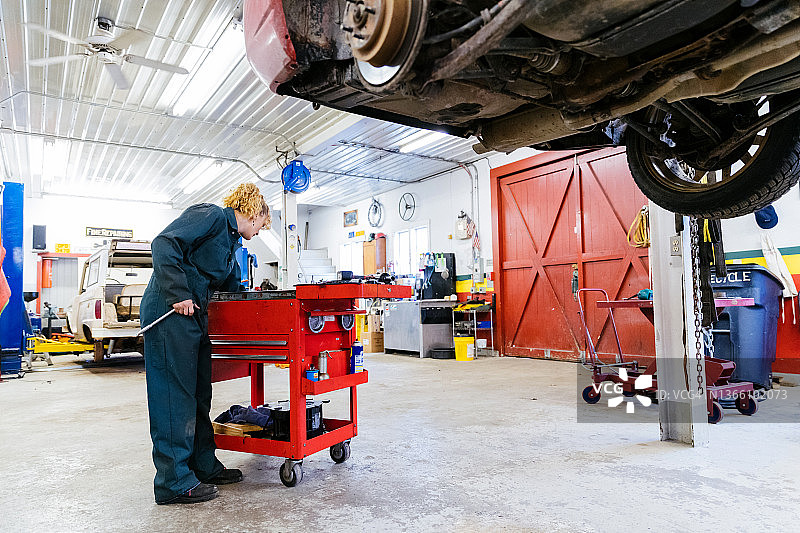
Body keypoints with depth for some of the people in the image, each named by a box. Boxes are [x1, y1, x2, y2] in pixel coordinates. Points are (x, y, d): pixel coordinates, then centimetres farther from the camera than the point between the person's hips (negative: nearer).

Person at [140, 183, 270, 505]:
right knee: (175, 394, -5)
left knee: (198, 394, 13)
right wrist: (178, 294, -23)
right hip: (169, 313, -10)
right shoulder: (211, 216, -8)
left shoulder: (230, 241, 21)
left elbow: (233, 288, 27)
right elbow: (164, 243, -20)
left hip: (194, 316, 10)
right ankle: (174, 482, 5)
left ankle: (204, 466, 24)